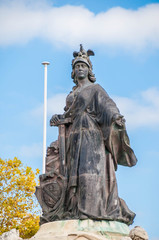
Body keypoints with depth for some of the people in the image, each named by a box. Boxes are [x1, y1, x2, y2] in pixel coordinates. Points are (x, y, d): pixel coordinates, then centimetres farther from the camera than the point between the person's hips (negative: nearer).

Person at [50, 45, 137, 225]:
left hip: (91, 135, -6)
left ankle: (92, 210, -27)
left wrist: (115, 116, -22)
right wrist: (58, 118, 3)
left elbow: (107, 104, -5)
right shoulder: (72, 94, 27)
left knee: (90, 168, -20)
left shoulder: (95, 88, 9)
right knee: (76, 172, -7)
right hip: (74, 136, 6)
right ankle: (76, 210, -15)